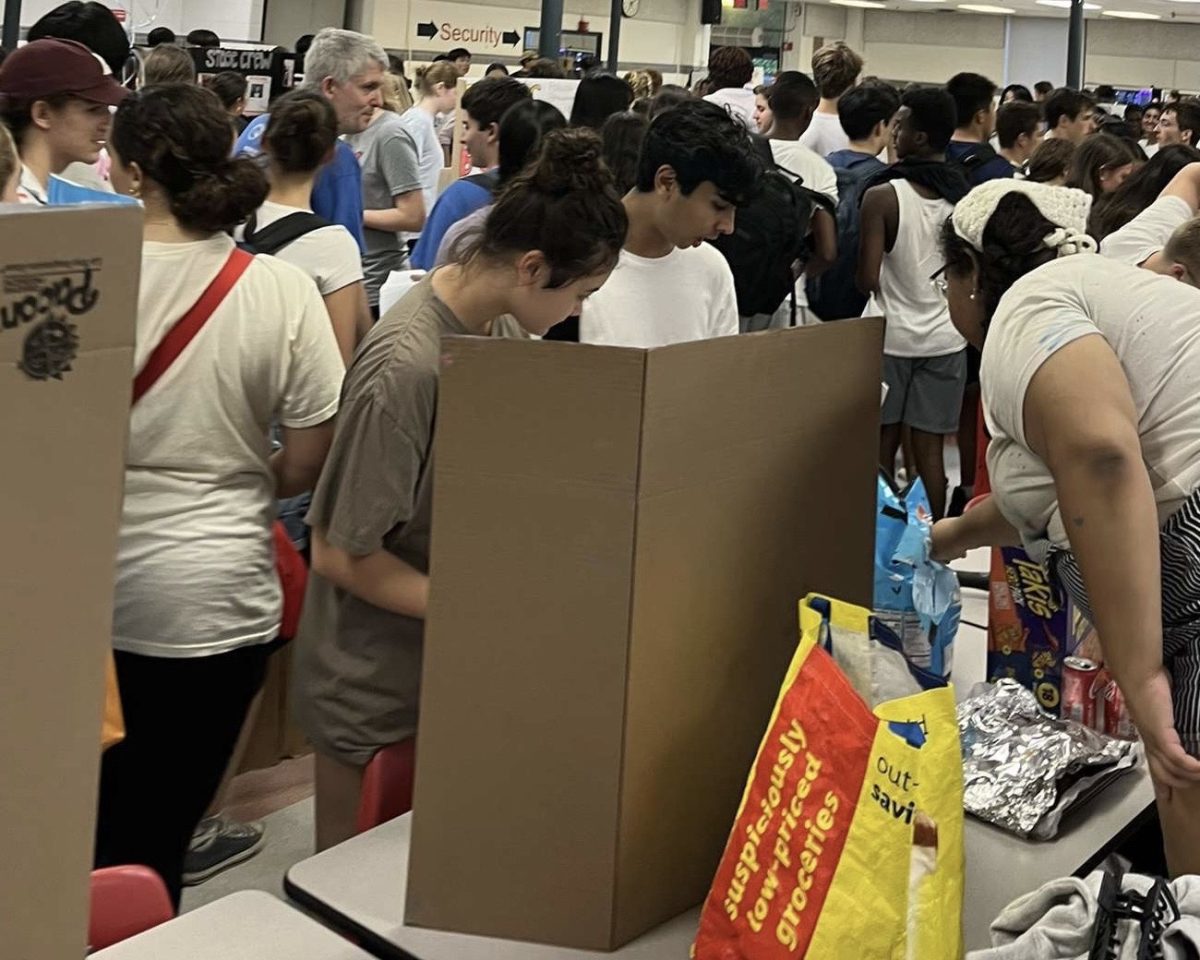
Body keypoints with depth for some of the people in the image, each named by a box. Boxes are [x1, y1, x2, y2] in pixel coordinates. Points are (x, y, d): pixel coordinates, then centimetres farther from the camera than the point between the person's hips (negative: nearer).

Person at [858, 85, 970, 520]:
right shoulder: (966, 197, -3)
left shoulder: (882, 197, -14)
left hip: (890, 335, -3)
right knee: (930, 450, 8)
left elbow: (867, 280, -16)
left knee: (881, 448, 8)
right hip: (945, 336, 3)